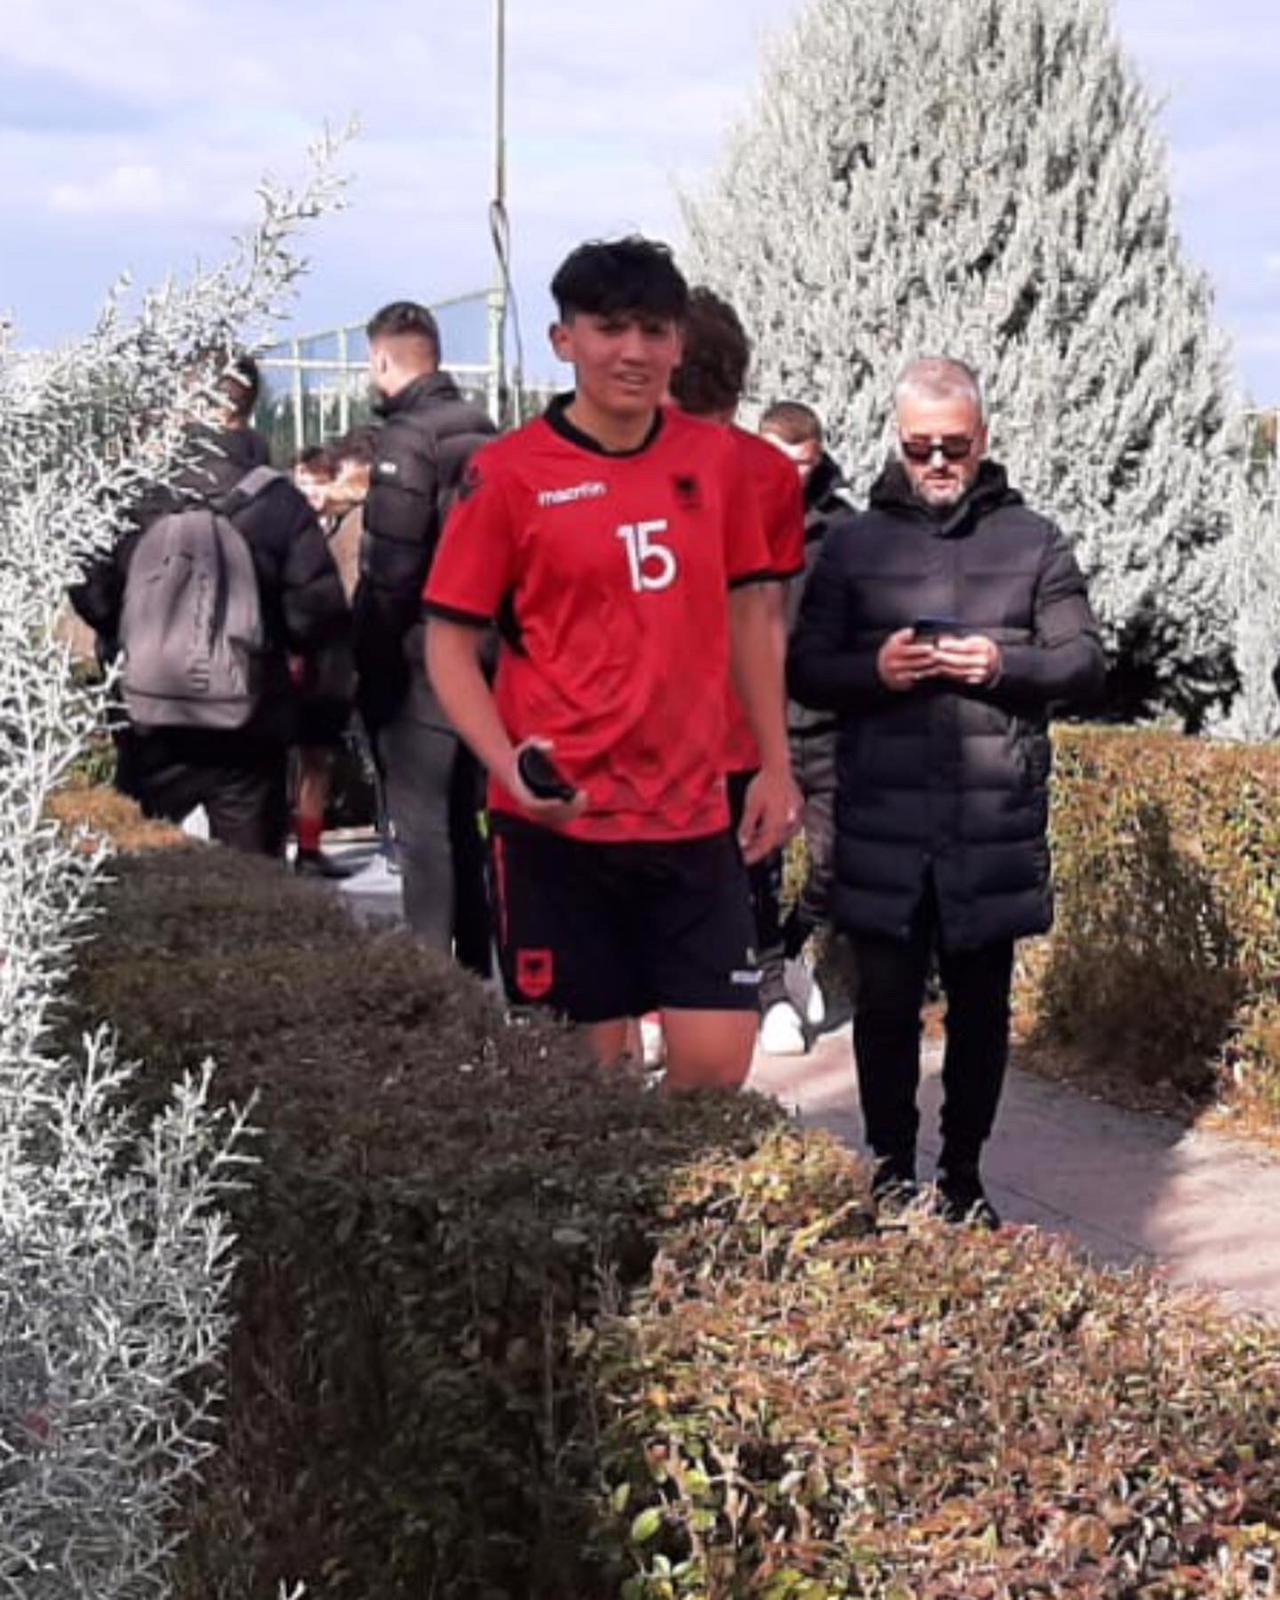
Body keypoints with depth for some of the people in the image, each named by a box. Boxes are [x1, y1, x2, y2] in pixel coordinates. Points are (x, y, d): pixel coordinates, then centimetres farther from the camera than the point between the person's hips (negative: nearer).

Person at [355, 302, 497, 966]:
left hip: (420, 661, -8)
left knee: (422, 824, -4)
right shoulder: (481, 433, 11)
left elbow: (389, 565, -19)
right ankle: (473, 966, 23)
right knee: (461, 818, 16)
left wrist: (368, 655, -10)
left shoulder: (408, 438, -15)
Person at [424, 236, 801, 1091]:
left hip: (693, 815, 3)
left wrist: (776, 765, 11)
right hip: (559, 821, -3)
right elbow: (451, 643, -3)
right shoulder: (509, 472, -5)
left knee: (718, 1068, -1)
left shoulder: (715, 457, 6)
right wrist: (510, 767, -17)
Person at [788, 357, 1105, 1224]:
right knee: (886, 1005, 3)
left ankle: (964, 1178, 21)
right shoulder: (854, 543, 6)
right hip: (884, 823, 0)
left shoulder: (1034, 540, 5)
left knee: (981, 1006, 9)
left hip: (996, 822, 0)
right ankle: (891, 1178, 17)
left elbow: (1086, 661, 5)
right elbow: (804, 668, 6)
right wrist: (874, 670, -14)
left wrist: (1005, 665, -14)